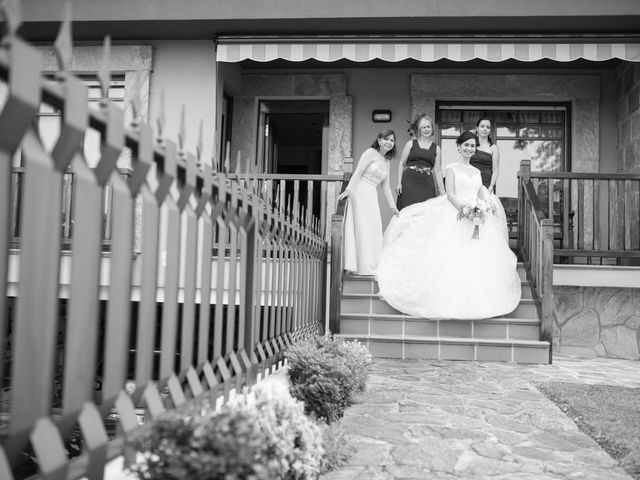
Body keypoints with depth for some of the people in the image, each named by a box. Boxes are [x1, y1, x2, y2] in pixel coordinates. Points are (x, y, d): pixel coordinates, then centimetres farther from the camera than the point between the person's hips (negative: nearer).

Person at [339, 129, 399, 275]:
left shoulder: (387, 162, 18)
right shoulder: (371, 153, -3)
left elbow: (385, 186, 20)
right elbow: (358, 172, -12)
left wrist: (393, 206, 18)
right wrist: (348, 189, -22)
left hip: (372, 196, 8)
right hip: (361, 192, -8)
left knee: (374, 229, 7)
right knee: (363, 226, -7)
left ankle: (371, 266, 14)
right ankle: (365, 267, -3)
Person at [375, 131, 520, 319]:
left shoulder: (477, 171, 17)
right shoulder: (452, 168, 2)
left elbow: (482, 197, 12)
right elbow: (450, 194, -7)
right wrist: (464, 209, -22)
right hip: (455, 218, -5)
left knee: (477, 259, 3)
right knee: (453, 259, -9)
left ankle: (475, 301, 12)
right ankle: (451, 301, -3)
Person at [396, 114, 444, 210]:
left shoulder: (436, 148, 12)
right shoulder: (410, 144, 8)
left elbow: (437, 170, 10)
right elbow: (402, 164, 7)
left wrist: (442, 190, 5)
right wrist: (399, 183, -2)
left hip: (427, 184, 1)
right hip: (410, 182, -1)